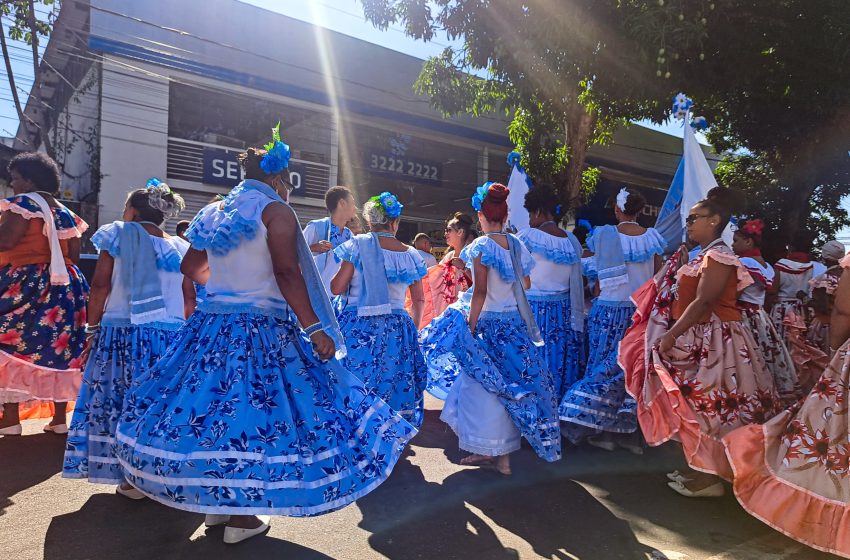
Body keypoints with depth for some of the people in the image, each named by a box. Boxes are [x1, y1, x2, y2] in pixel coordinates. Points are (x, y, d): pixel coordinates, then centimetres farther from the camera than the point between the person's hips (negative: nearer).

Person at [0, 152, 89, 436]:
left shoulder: (23, 203, -8)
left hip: (24, 286, -7)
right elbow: (74, 255, 13)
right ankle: (60, 418, 12)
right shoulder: (64, 212, 14)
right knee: (58, 347, 8)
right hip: (63, 287, 7)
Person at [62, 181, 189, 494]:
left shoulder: (119, 234, 3)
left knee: (121, 401, 4)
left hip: (123, 331, -3)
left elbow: (101, 285, -2)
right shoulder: (180, 248, 12)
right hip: (171, 336, 3)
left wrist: (92, 328, 4)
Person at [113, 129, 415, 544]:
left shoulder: (215, 211, 15)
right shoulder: (275, 211, -7)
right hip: (262, 330, -7)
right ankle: (241, 516, 9)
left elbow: (190, 267, 24)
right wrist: (313, 327, -18)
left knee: (213, 406, 14)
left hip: (212, 325, 8)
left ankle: (215, 502, 27)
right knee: (251, 412, 0)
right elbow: (287, 274, -19)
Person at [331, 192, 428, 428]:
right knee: (395, 385, 13)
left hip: (358, 327, -3)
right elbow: (419, 300, 10)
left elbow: (336, 288, -8)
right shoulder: (411, 254, 5)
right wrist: (413, 327, 25)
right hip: (397, 329, 3)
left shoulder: (358, 245, -5)